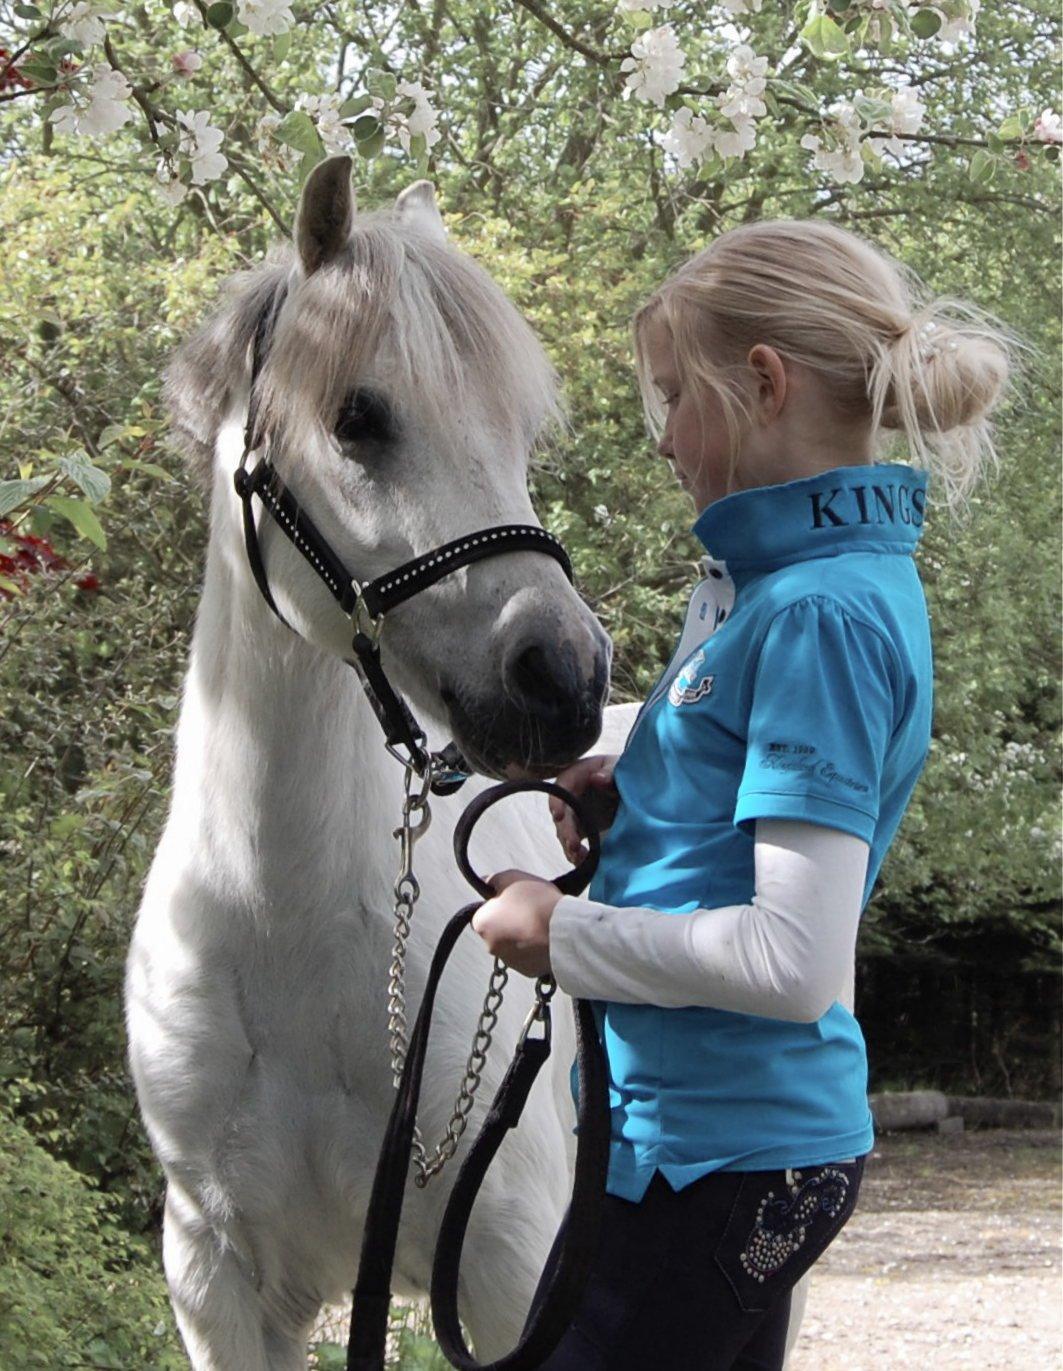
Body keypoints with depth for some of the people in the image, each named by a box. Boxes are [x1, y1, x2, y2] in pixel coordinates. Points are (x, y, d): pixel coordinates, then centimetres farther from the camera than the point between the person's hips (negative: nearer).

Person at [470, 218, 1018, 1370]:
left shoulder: (824, 614, -20)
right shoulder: (783, 576, 10)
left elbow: (793, 961, -25)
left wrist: (563, 936, -13)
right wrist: (632, 802, 6)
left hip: (712, 1150, -10)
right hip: (748, 1133, 10)